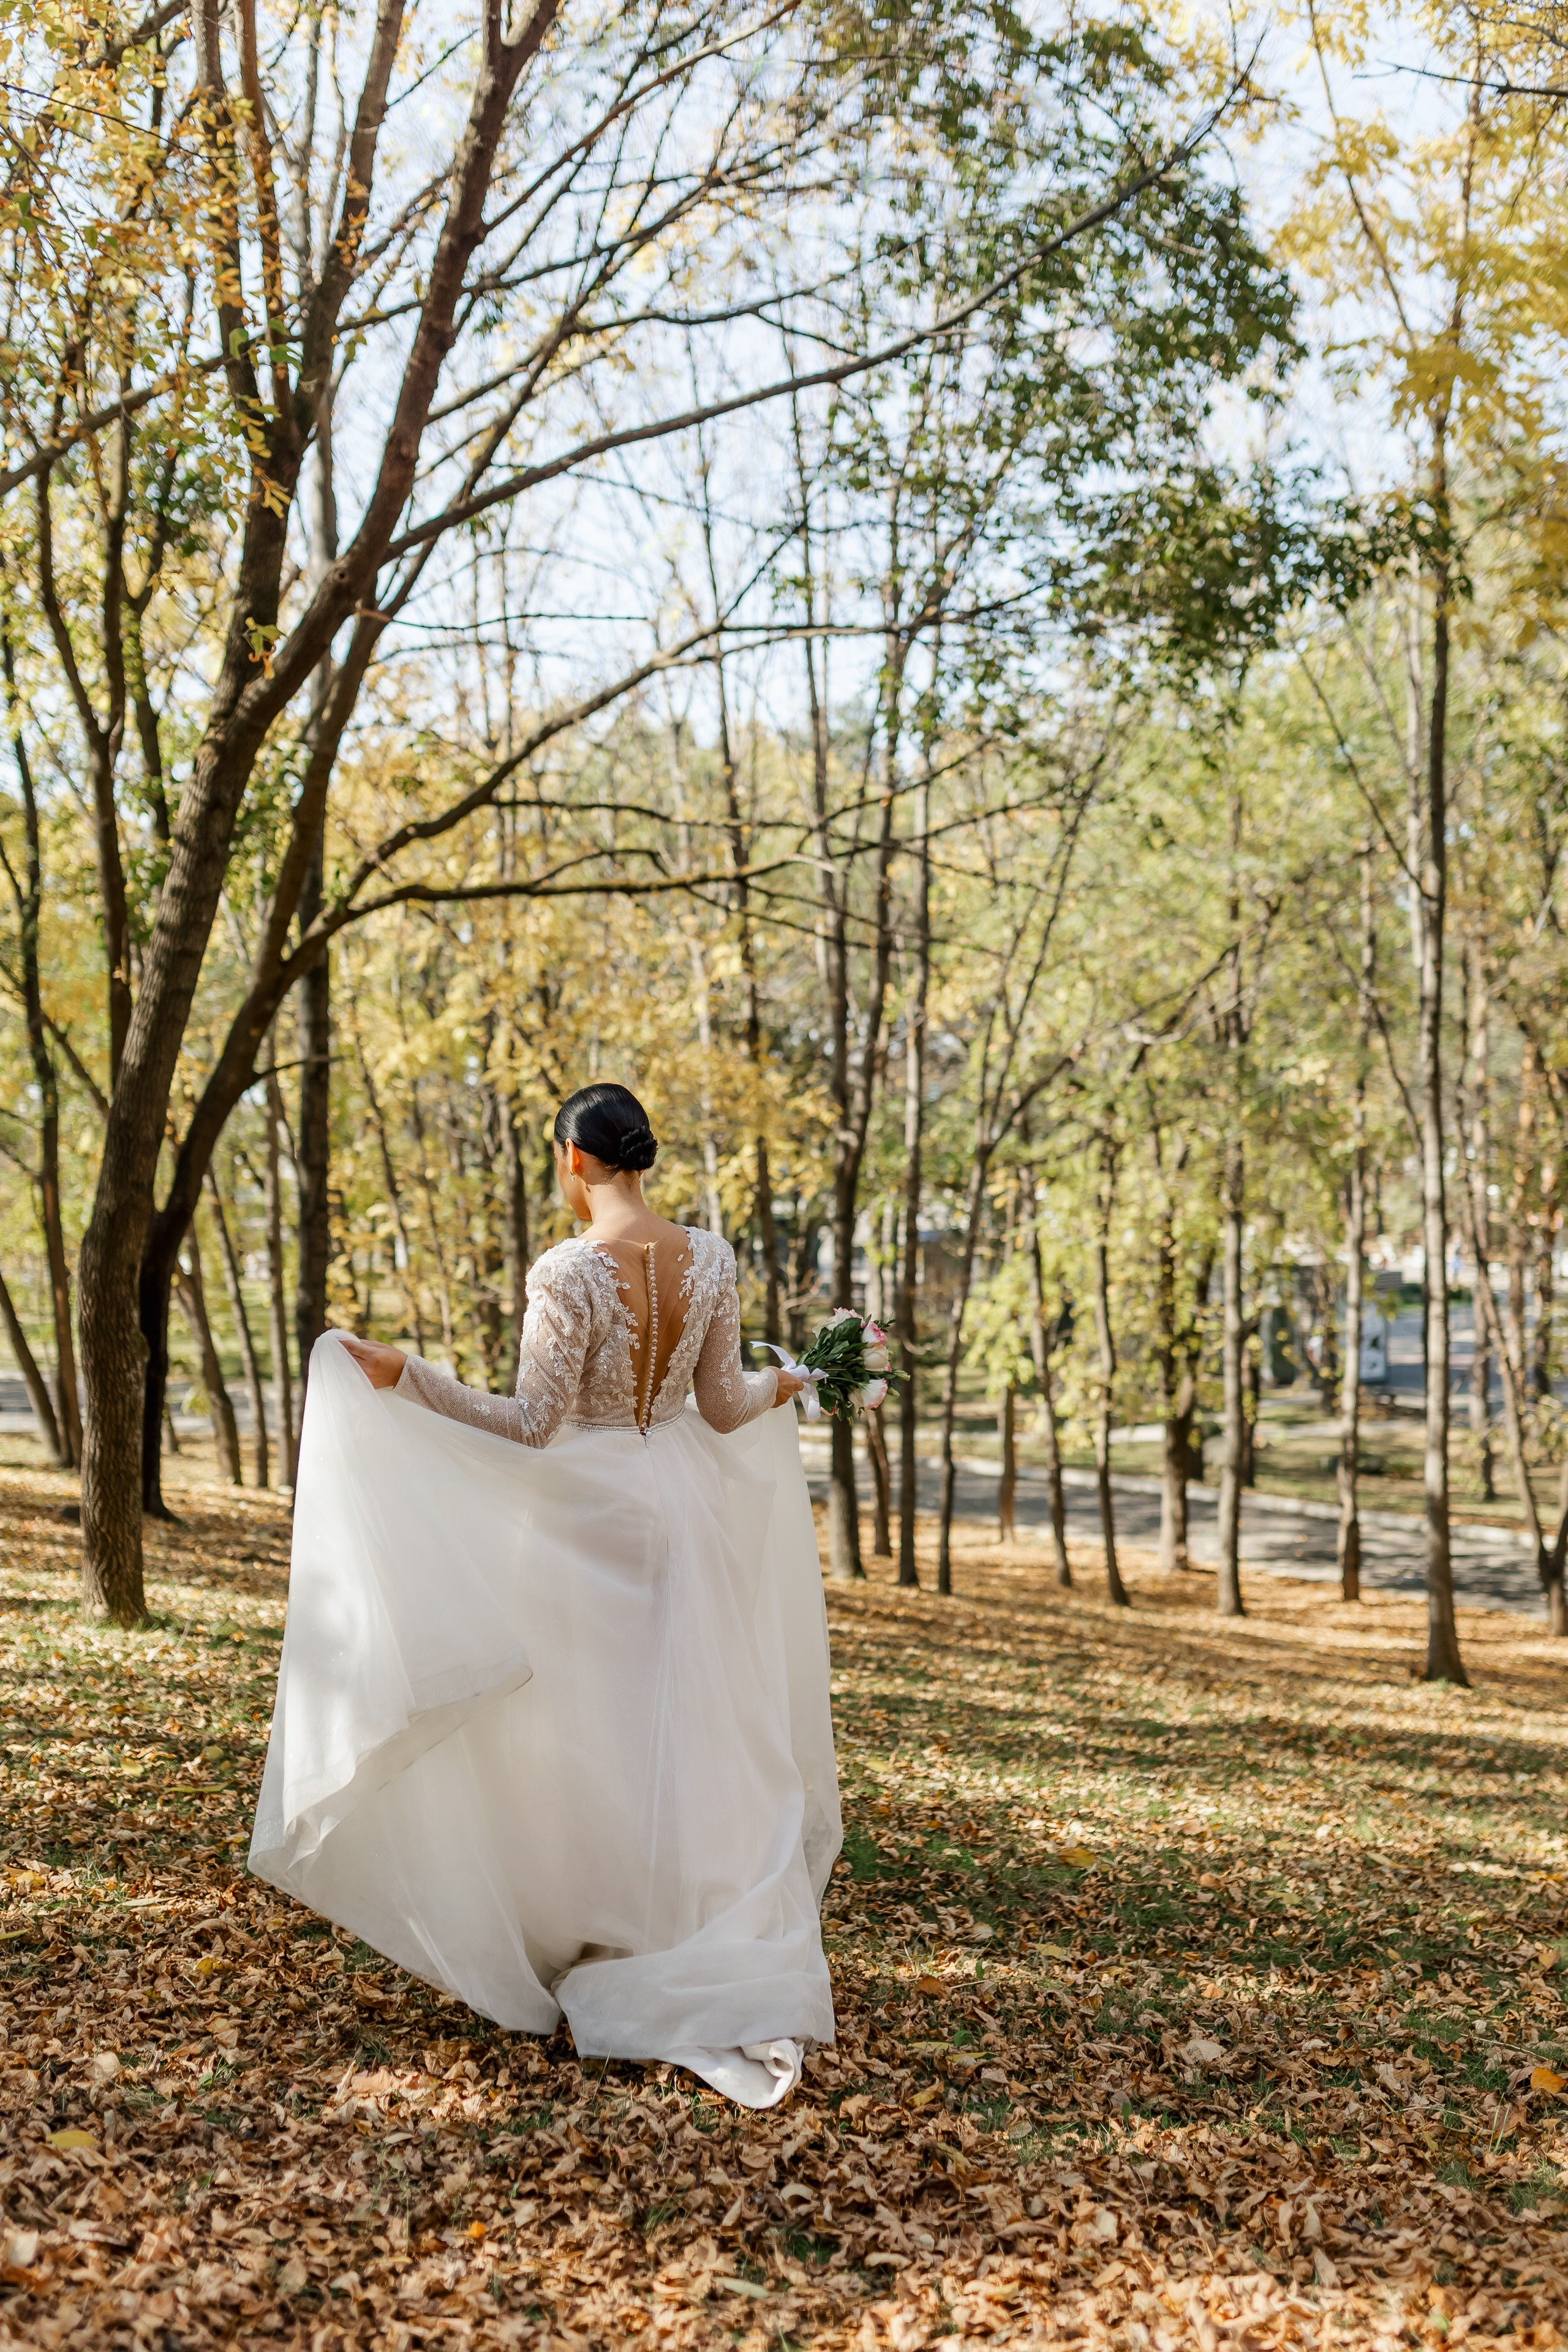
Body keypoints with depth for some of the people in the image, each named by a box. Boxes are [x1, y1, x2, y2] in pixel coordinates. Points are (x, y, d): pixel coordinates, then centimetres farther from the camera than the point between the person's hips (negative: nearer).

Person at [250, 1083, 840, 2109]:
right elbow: (724, 1408, 4)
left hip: (583, 1518, -5)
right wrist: (780, 1388, 26)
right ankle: (751, 1981, 10)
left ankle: (582, 1952, 21)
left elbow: (531, 1425, -19)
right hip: (684, 1511, 5)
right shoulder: (712, 1259, -2)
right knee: (694, 1746, 11)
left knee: (581, 1740, 10)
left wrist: (401, 1376, -19)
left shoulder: (569, 1271, -18)